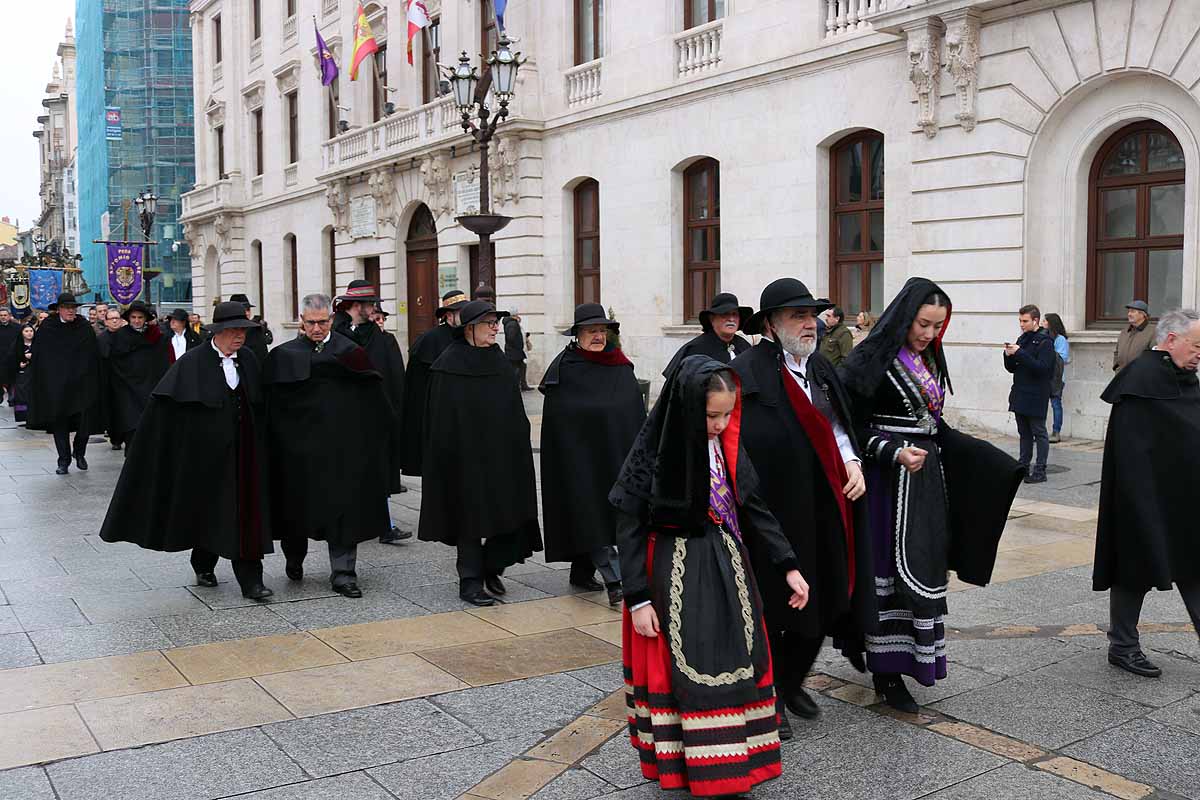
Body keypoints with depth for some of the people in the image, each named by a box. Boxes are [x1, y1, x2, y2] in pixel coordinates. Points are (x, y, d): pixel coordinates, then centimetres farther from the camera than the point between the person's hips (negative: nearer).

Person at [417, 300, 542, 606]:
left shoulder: (498, 361, 10)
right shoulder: (450, 365, -7)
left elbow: (515, 411, 13)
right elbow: (441, 417, -8)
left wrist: (518, 447, 8)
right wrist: (446, 457, -13)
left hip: (501, 453, 6)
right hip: (465, 455, -5)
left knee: (510, 510, 4)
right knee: (470, 516, 1)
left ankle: (491, 566, 24)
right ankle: (470, 580, 12)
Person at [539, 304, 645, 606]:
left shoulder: (621, 367, 8)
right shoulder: (564, 368, -6)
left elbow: (637, 414, 10)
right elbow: (556, 419, -7)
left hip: (615, 457, 5)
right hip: (579, 455, -5)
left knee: (609, 511, 11)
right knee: (592, 514, -8)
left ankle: (581, 571, 26)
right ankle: (614, 581, -11)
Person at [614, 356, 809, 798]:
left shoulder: (727, 446, 0)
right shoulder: (652, 454, -15)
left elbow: (753, 508, 6)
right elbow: (629, 528, -11)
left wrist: (788, 566, 2)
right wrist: (638, 598, -12)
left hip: (726, 568, 5)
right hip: (675, 575, -5)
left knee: (736, 661, 10)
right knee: (685, 669, 0)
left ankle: (735, 759, 25)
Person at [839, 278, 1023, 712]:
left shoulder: (929, 362, 12)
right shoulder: (872, 361, -11)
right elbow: (853, 427, -12)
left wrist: (989, 459, 12)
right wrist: (895, 453, -23)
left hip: (928, 475, 8)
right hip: (888, 479, -8)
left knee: (924, 566, 9)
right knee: (894, 569, -7)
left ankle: (888, 661, 20)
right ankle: (886, 671, 2)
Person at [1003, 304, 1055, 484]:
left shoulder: (1044, 342, -10)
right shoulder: (1022, 340, 14)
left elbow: (1042, 368, -21)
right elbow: (1012, 368, 16)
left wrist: (1019, 353, -23)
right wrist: (1009, 355, -5)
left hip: (1036, 397, -8)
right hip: (1020, 395, 8)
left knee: (1039, 433, -2)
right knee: (1024, 433, 12)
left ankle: (1040, 471, 1)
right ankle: (1023, 467, 18)